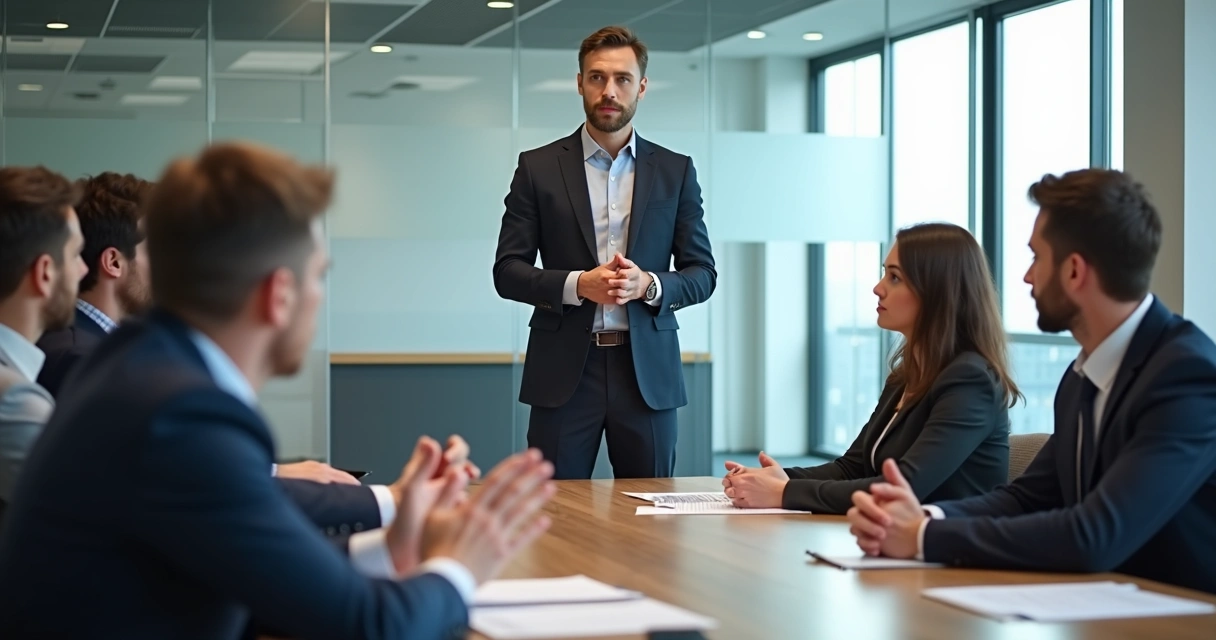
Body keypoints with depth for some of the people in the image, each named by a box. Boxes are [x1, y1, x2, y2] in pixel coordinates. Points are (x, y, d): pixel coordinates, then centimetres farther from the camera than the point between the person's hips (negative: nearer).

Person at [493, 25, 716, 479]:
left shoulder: (675, 171, 8)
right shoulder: (539, 167, 5)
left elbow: (702, 274, 7)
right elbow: (508, 271, 1)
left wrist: (648, 285, -13)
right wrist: (577, 285, -15)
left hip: (648, 370, 1)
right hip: (564, 370, -1)